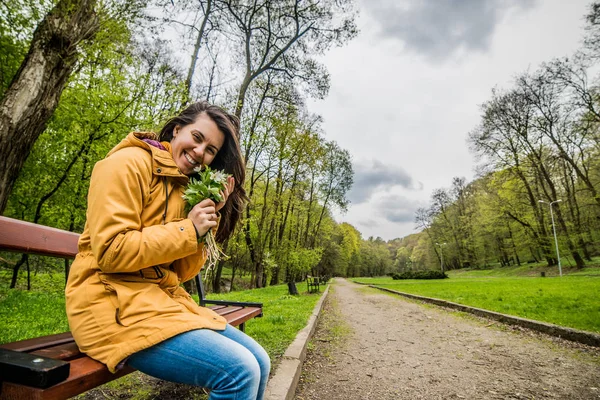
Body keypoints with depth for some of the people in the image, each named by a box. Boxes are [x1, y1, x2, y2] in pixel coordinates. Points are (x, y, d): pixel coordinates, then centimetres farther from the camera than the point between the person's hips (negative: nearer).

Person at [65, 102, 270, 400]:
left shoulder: (186, 187, 11)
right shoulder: (129, 163, -10)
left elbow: (182, 272, 7)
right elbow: (110, 252, -19)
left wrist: (210, 217, -4)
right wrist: (187, 230, -16)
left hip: (163, 298, 8)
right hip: (114, 302, -7)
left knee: (258, 362, 0)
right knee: (239, 371, -20)